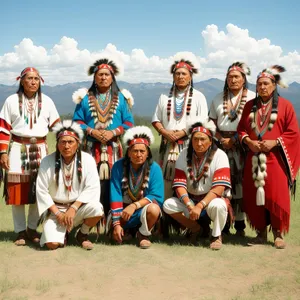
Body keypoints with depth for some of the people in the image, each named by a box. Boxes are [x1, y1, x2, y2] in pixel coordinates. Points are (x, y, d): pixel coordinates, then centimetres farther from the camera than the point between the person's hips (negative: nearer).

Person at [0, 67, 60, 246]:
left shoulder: (47, 101, 7)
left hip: (40, 149, 2)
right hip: (17, 149, -1)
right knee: (17, 191, 0)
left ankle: (32, 228, 18)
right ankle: (20, 231, 10)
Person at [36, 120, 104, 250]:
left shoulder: (87, 160, -8)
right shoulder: (47, 161, -7)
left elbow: (92, 188, -13)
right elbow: (41, 191, -6)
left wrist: (73, 208, -22)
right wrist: (58, 213, -14)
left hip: (79, 207, 1)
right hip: (55, 209, -1)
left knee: (96, 208, -31)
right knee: (52, 243, -23)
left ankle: (82, 234, 1)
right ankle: (62, 232, 16)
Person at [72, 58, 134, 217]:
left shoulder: (121, 98, 11)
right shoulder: (85, 98, 11)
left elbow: (129, 123, 5)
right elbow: (77, 121, 5)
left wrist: (113, 133, -11)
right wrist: (92, 132, -11)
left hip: (113, 148, 0)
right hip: (91, 148, 0)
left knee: (111, 183, -4)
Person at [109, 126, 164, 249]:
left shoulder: (154, 168, -14)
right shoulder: (118, 167, -12)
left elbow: (157, 196, -19)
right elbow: (115, 196, -15)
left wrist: (135, 205, -31)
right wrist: (116, 223, -21)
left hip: (144, 208, -1)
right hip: (123, 209, 1)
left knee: (154, 209, -34)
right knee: (116, 235, -23)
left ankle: (144, 234, -2)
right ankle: (125, 230, 17)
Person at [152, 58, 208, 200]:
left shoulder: (198, 97, 6)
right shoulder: (165, 97, 17)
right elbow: (156, 120, 13)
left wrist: (180, 133, -11)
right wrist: (165, 132, -7)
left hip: (189, 145, -3)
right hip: (168, 145, 3)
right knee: (166, 181, -1)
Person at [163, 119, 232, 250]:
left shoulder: (219, 155, -14)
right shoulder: (184, 155, -4)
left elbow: (219, 187, -23)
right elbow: (179, 185, -11)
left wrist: (200, 206, -31)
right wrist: (189, 206, -27)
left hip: (212, 198, -4)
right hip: (190, 199, 4)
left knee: (218, 205, -37)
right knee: (168, 205, -18)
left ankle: (216, 235, -5)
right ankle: (195, 229, 6)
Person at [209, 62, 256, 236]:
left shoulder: (252, 98, 1)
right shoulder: (219, 99, 15)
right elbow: (212, 124, 16)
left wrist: (233, 140, -10)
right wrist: (220, 139, -2)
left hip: (242, 147, -3)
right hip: (221, 146, 3)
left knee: (241, 183, -4)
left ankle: (240, 225, 5)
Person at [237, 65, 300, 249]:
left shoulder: (285, 105, 0)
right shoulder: (250, 105, 11)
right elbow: (241, 128, 12)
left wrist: (275, 142, -16)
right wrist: (248, 141, -8)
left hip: (275, 159, -3)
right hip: (254, 159, 3)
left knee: (277, 197, -3)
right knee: (254, 197, 4)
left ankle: (278, 233, 11)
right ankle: (261, 232, 17)